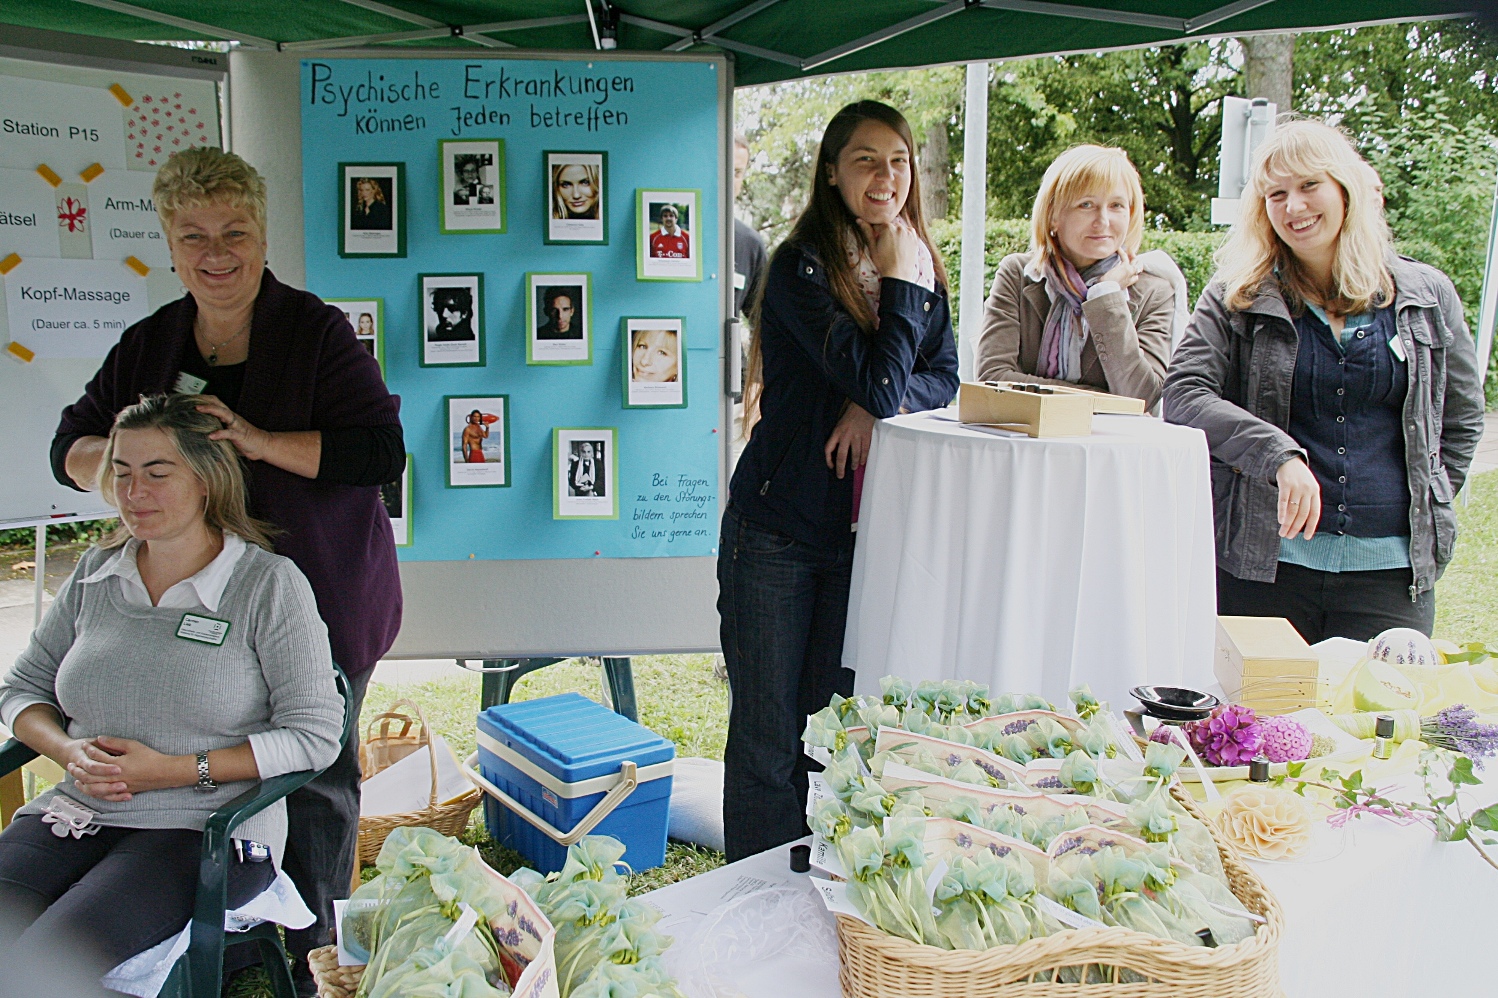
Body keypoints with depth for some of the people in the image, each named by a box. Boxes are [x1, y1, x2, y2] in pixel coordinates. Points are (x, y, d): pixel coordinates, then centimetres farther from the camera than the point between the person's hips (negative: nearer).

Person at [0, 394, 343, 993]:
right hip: (77, 813, 5)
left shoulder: (269, 584, -4)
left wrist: (174, 769, -12)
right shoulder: (95, 574, 11)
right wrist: (69, 752, -2)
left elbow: (315, 735, -7)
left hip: (207, 831, -5)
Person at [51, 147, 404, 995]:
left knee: (313, 780, 6)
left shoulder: (317, 332, -9)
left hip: (317, 604, -4)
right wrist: (118, 452, -13)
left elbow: (383, 452, -17)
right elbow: (70, 451, 11)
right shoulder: (150, 344, 7)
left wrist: (259, 441, -25)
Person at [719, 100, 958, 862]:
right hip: (778, 531, -5)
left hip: (863, 531, 5)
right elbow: (880, 378, -22)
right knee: (768, 734, 5)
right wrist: (903, 282, -11)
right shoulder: (802, 267, -12)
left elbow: (943, 379, 4)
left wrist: (876, 406, -15)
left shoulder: (921, 266, 8)